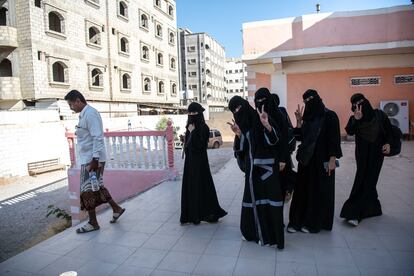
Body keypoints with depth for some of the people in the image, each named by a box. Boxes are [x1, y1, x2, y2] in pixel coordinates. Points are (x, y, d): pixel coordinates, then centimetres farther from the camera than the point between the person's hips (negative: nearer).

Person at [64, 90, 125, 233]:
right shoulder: (84, 114, 14)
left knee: (88, 189, 0)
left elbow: (97, 138, -22)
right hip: (88, 158, 10)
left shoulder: (90, 114, -16)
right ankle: (116, 209, 26)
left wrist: (94, 159, -24)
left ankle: (93, 223, 13)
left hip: (92, 159, -10)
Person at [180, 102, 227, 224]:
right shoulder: (190, 127, 9)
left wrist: (192, 133, -21)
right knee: (190, 186, 11)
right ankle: (192, 214, 23)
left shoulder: (203, 127, -13)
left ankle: (210, 214, 13)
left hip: (200, 161, -8)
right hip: (190, 160, 8)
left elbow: (199, 145, -22)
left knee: (201, 186, -1)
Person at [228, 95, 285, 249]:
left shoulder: (260, 117, -5)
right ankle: (253, 231, 27)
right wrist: (238, 134, -13)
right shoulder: (241, 124, 10)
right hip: (252, 167, 6)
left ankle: (270, 235, 8)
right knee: (252, 197, 12)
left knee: (267, 197, -4)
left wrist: (267, 125, -33)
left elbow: (274, 139, -15)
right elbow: (241, 149, 4)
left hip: (266, 166, -5)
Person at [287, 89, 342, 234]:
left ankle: (314, 222, 18)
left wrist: (332, 159, -17)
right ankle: (297, 221, 17)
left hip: (322, 160, -6)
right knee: (302, 189, 8)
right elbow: (300, 136, 9)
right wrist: (299, 121, -1)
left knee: (319, 191, 5)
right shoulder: (308, 116, 10)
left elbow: (334, 139, -12)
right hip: (306, 158, 6)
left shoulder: (330, 116, -9)